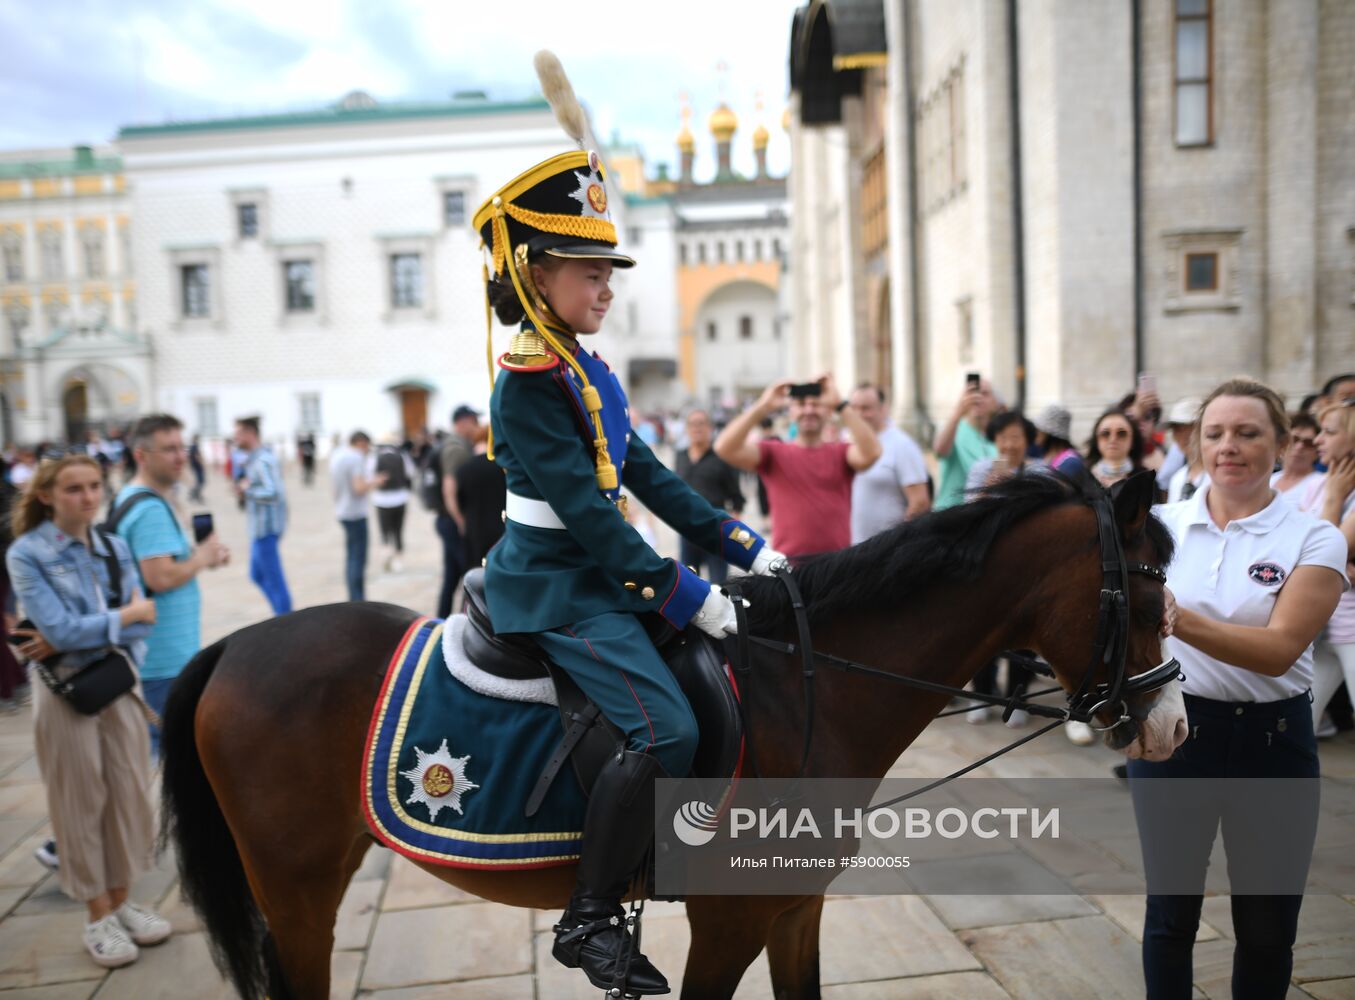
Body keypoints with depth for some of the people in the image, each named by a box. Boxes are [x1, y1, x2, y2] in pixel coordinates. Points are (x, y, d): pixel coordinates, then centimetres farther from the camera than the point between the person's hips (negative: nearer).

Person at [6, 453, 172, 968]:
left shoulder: (115, 547, 4)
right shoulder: (26, 553, -9)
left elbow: (140, 626, -2)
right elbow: (58, 628, -18)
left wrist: (76, 636, -15)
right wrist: (129, 614, -9)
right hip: (65, 694, -4)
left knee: (129, 795, 9)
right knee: (81, 802, 7)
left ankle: (121, 900, 27)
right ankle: (97, 915, 22)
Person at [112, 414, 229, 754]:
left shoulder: (129, 497, 12)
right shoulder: (152, 509, -21)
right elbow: (160, 578, -29)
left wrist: (200, 554, 9)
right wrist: (202, 558, -12)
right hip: (167, 654, -10)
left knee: (156, 735, 22)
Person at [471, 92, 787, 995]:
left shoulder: (589, 370, 12)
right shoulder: (529, 384, -17)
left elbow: (650, 477, 12)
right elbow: (589, 516, -23)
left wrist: (743, 548, 5)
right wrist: (686, 595, -21)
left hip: (594, 573, 10)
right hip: (554, 587, -10)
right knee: (667, 727, -22)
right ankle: (590, 918, -5)